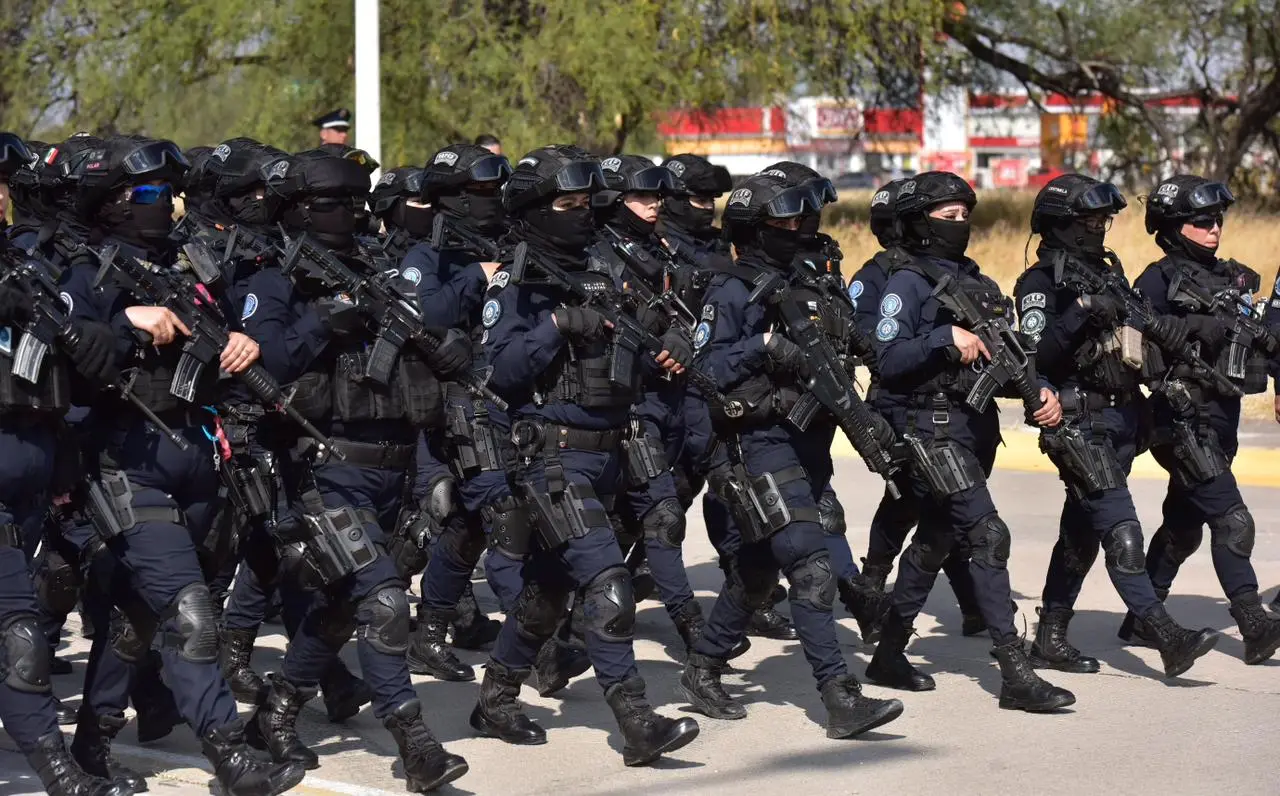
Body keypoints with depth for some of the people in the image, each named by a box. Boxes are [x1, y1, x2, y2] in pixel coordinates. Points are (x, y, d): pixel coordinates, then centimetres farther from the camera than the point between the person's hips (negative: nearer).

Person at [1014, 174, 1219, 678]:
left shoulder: (1108, 272, 17)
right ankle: (1167, 637, -19)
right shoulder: (1041, 283, -7)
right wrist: (1081, 310, -30)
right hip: (1078, 422, -8)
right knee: (1121, 532, -13)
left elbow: (1133, 337, 29)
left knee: (1081, 534, 12)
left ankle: (1050, 640, 19)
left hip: (1119, 418, 8)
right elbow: (1037, 353, -21)